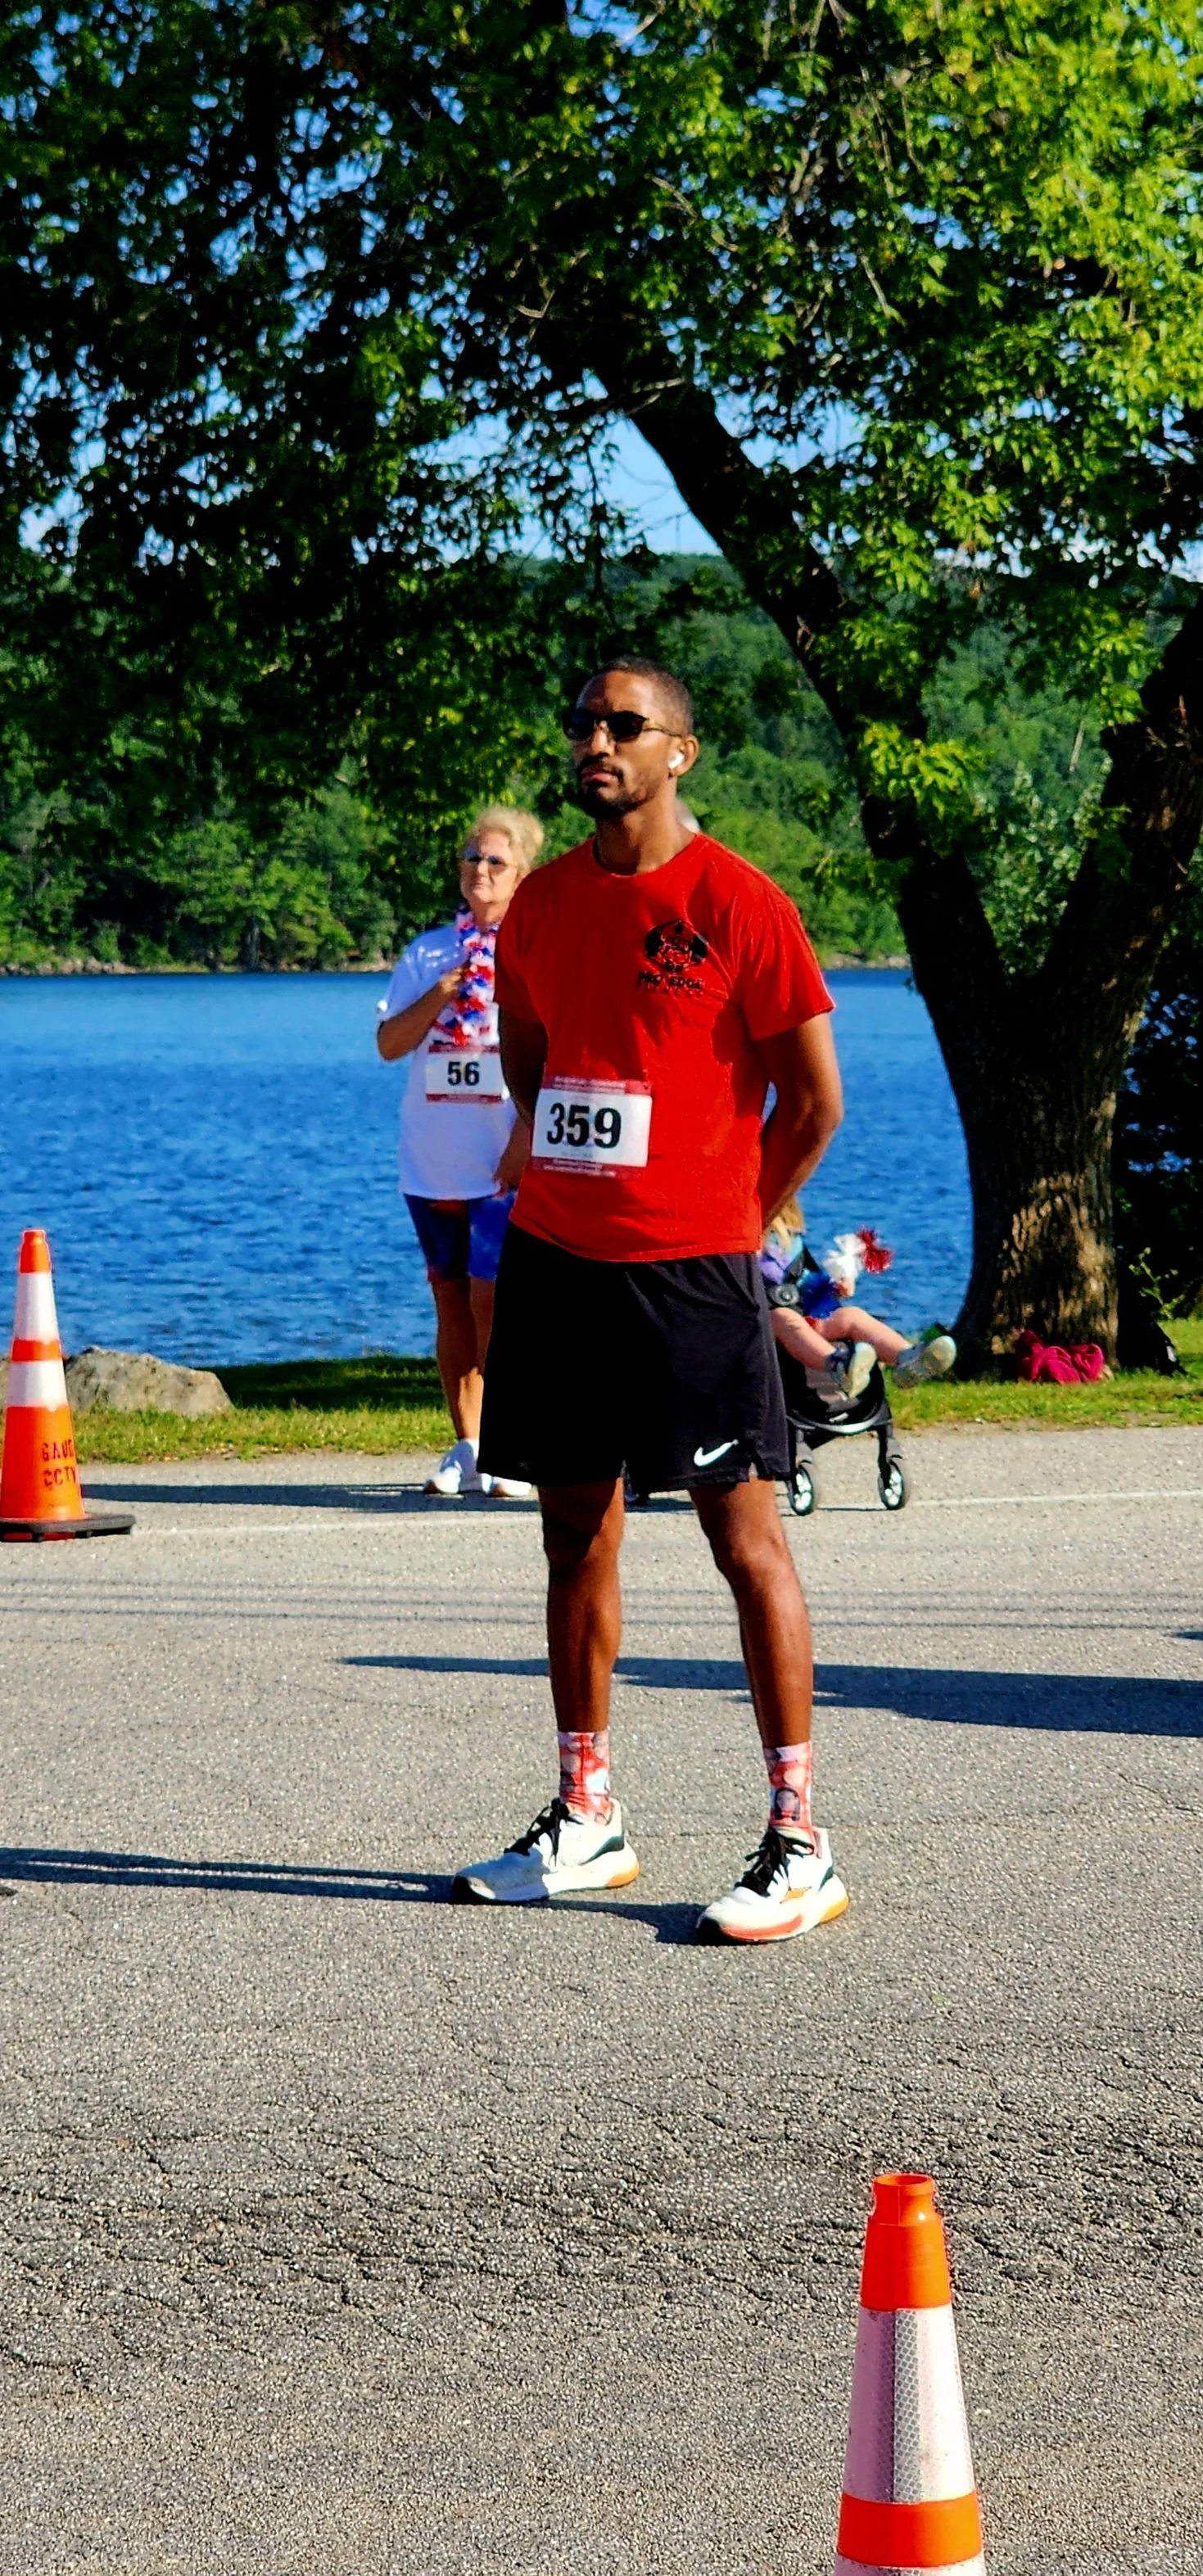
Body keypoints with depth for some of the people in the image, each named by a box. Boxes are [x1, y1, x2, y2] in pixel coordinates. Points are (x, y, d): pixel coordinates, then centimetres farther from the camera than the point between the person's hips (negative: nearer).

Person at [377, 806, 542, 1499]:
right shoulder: (430, 951, 13)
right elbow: (389, 1045, 9)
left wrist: (525, 1138, -14)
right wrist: (438, 997, -8)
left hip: (505, 1165, -5)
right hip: (432, 1163, 5)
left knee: (492, 1298, -11)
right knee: (452, 1301, 7)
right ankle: (467, 1447, 13)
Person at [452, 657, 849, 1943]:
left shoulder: (739, 904, -9)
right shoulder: (541, 903, 9)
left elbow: (814, 1098, -6)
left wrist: (730, 1224, 2)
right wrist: (561, 1182, 16)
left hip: (691, 1274, -6)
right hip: (553, 1259, 6)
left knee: (746, 1539, -6)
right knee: (577, 1538, 11)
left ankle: (799, 1846, -4)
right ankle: (584, 1822, 20)